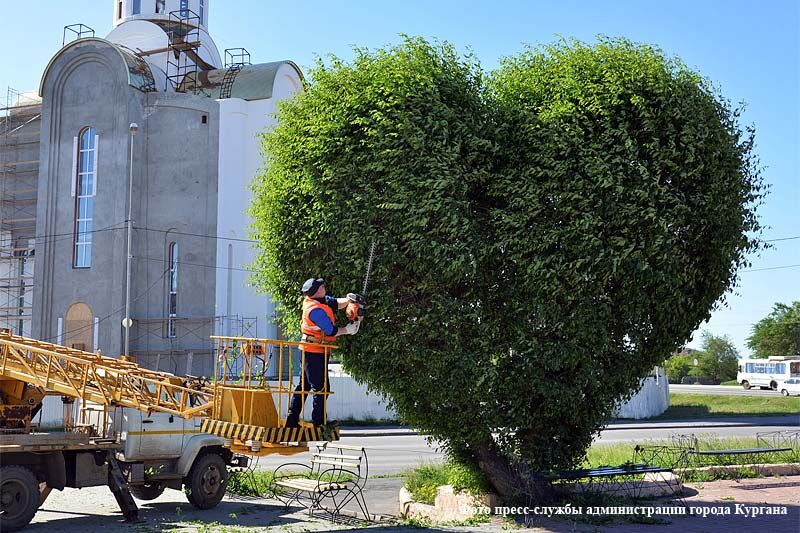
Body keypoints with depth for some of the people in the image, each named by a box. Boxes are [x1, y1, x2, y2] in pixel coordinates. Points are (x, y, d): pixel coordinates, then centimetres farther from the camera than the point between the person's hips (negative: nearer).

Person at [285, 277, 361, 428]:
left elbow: (336, 303, 8)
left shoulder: (313, 300, 5)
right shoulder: (315, 309, -22)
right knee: (321, 388, -5)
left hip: (309, 352, 10)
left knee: (304, 385, 13)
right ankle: (319, 422, -2)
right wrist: (348, 330, -6)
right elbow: (331, 331, -19)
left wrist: (349, 299, -8)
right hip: (316, 352, -10)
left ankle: (292, 420, 16)